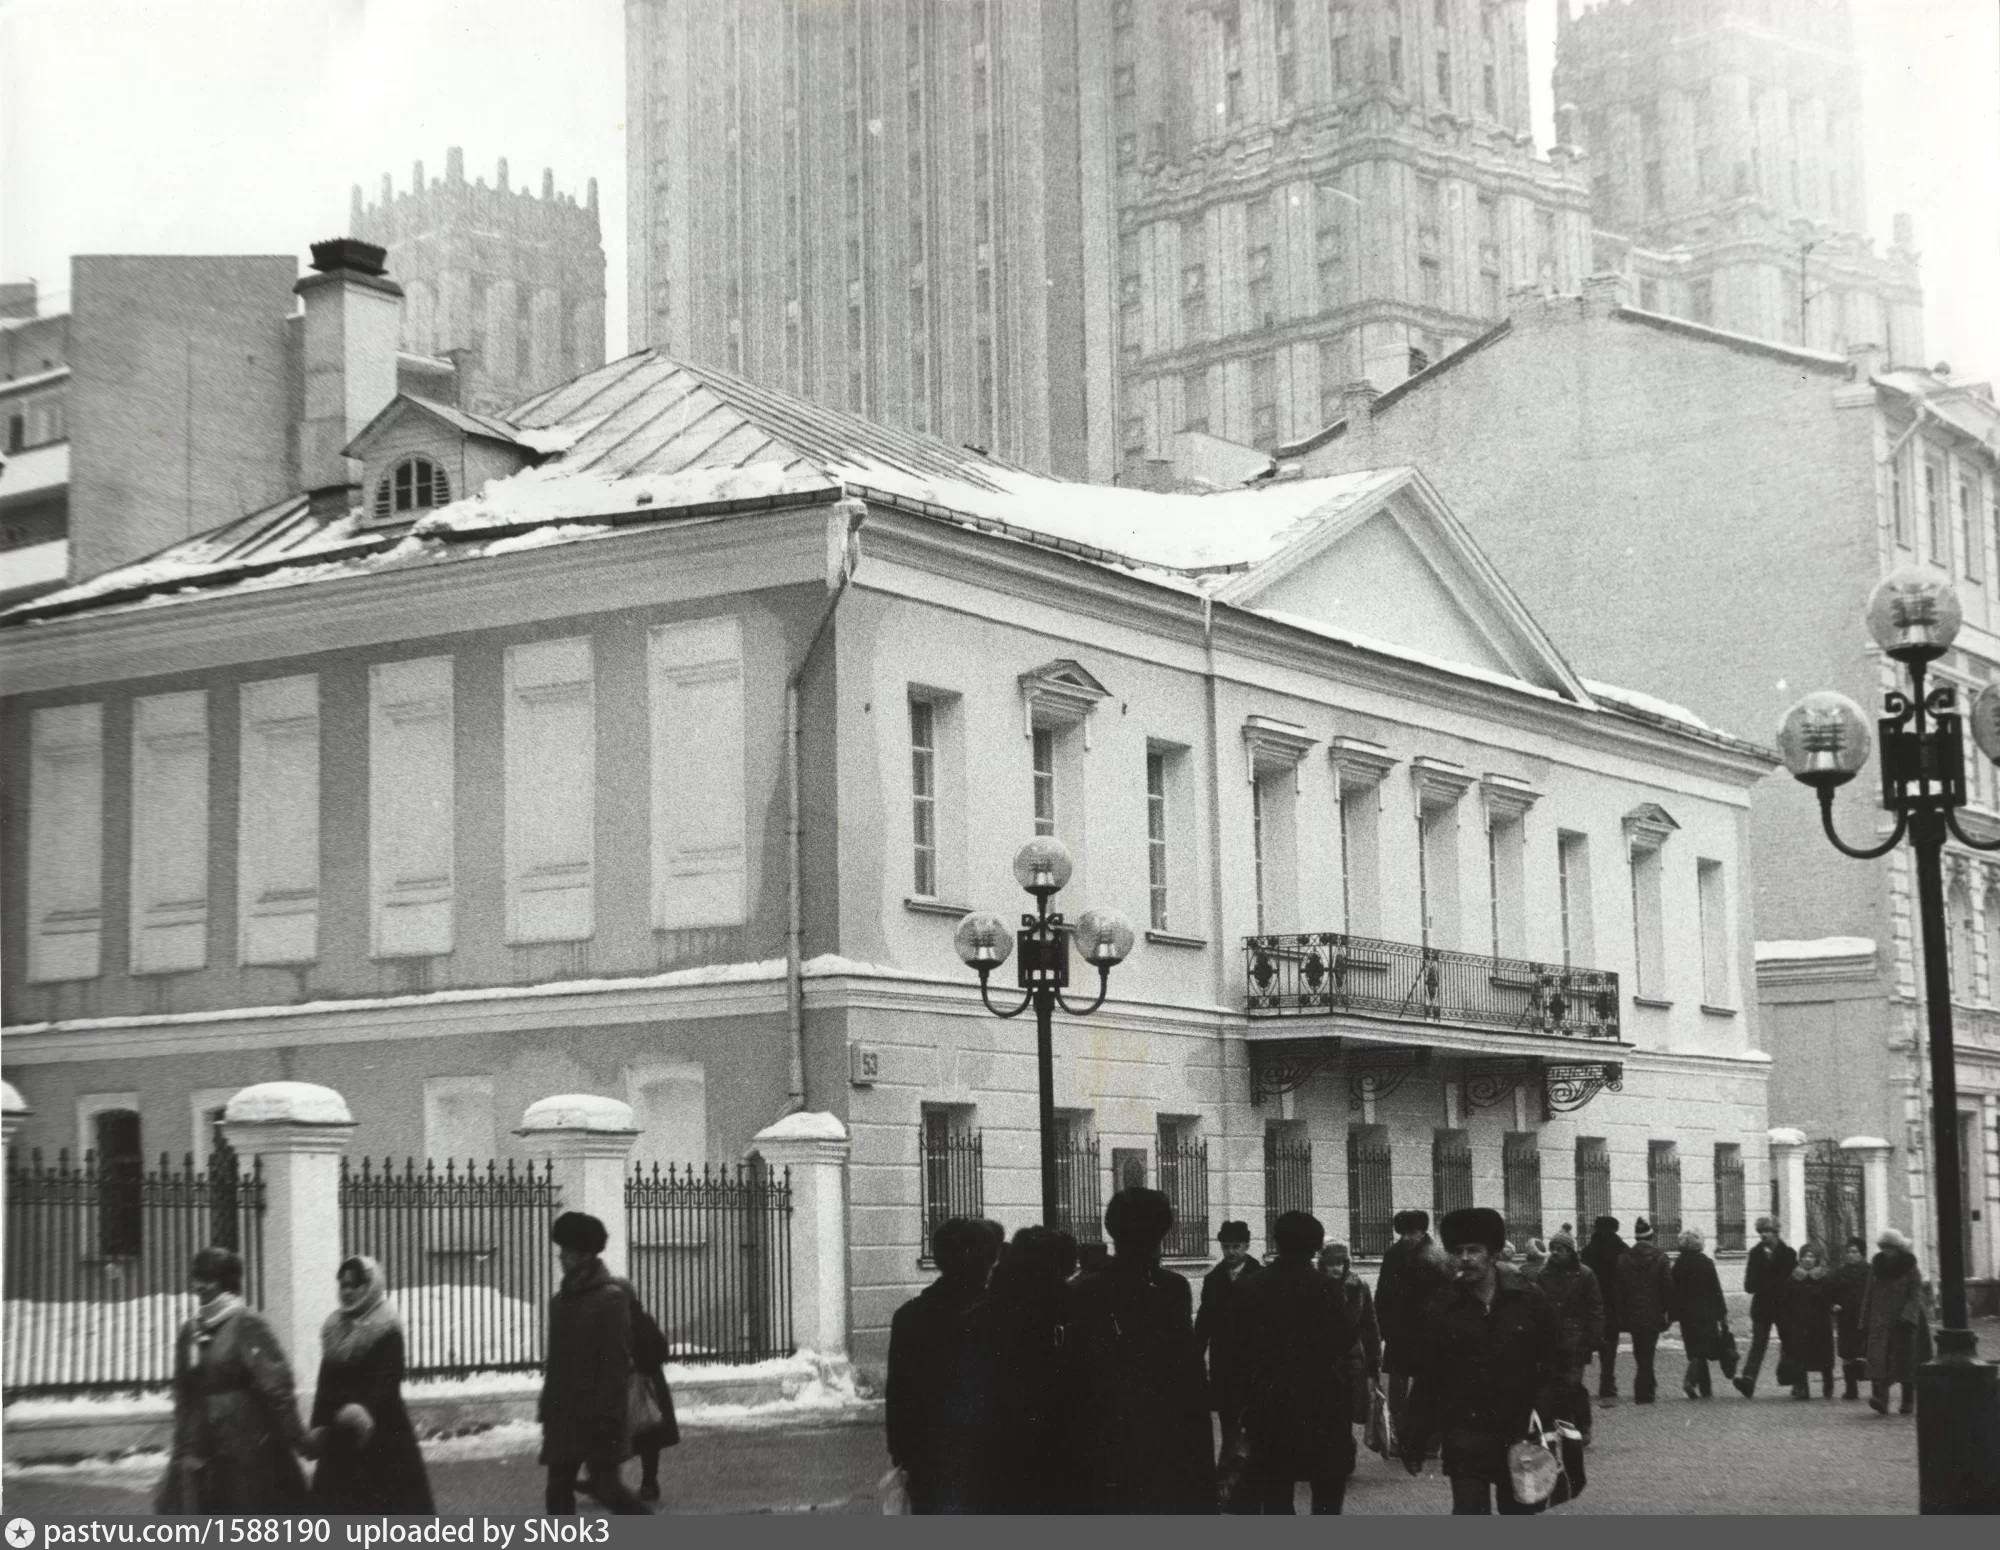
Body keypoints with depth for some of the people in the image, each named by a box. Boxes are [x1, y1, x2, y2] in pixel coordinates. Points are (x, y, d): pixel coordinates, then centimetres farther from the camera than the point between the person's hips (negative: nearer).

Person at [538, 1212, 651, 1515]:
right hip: (564, 1413, 7)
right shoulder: (562, 1298, 11)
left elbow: (617, 1361, -15)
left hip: (598, 1413, -7)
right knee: (558, 1490, 5)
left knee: (604, 1484, -4)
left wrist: (606, 1414, -19)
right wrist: (547, 1407, 12)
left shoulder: (610, 1297, -11)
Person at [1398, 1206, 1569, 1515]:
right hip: (1466, 1439, -1)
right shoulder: (1441, 1311, -1)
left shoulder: (1528, 1299, -2)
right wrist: (1413, 1440, 2)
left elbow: (1555, 1363, 2)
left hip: (1521, 1434, 1)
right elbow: (1425, 1382, 3)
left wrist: (1543, 1414, -10)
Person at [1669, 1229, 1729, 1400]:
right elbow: (1716, 1290, -6)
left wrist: (1675, 1314, 11)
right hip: (1706, 1313, -4)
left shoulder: (1678, 1265, 3)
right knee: (1704, 1347, -1)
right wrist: (1722, 1313, 0)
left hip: (1686, 1314, 4)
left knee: (1696, 1349, 10)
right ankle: (1690, 1379, -22)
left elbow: (1673, 1291, 5)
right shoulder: (1706, 1263, -8)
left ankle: (1706, 1389, 12)